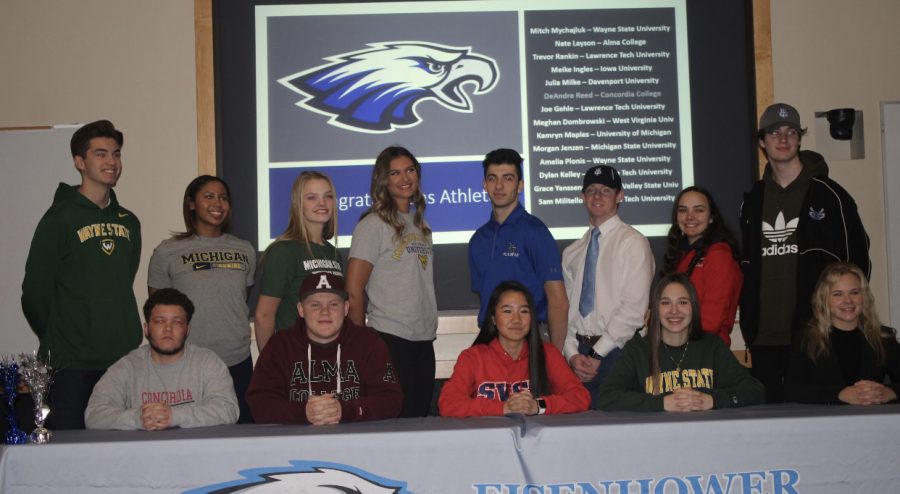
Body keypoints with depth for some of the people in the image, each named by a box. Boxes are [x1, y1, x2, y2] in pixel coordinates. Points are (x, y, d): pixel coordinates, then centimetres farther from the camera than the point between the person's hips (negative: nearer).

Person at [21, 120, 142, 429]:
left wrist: (127, 339, 13)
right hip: (73, 366, -5)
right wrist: (56, 342, 3)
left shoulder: (129, 222, 14)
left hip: (124, 360, 5)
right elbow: (34, 292, -3)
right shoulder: (60, 218, -3)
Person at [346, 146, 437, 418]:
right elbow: (353, 290, -9)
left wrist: (429, 327, 9)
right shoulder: (374, 224, -7)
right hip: (390, 339, -7)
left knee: (421, 416, 10)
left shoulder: (420, 224, 16)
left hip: (424, 339, 7)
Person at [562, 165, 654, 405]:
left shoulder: (633, 242, -3)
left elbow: (634, 308, -10)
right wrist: (573, 354, -3)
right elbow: (567, 308, 13)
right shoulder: (572, 252, 15)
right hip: (581, 352, 5)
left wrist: (598, 354, -11)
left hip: (617, 351, -4)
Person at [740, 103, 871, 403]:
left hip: (815, 333, -4)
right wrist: (749, 326, 9)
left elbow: (857, 257, 0)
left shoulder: (827, 194, 0)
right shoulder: (753, 200, 13)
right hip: (764, 337, 4)